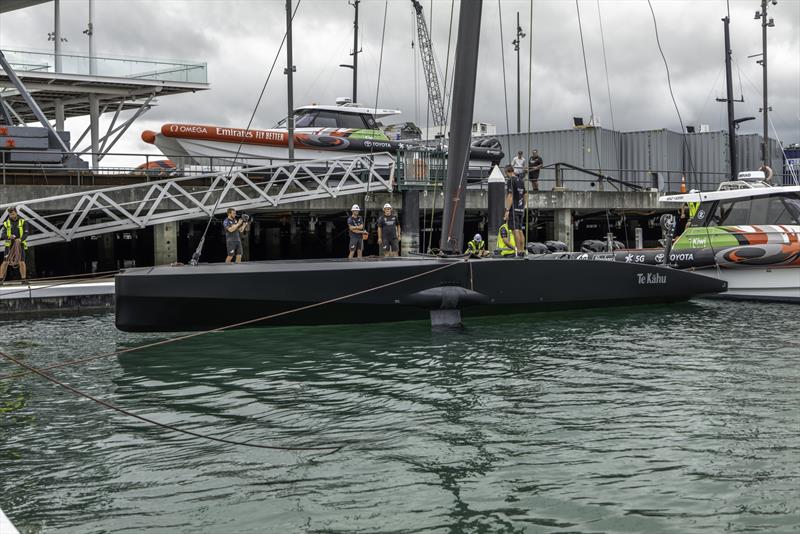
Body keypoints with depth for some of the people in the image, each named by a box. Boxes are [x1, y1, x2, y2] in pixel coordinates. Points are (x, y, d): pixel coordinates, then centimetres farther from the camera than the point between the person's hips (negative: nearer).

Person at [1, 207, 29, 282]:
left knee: (21, 262, -8)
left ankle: (24, 279, -3)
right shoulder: (6, 223, 5)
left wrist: (20, 239, -26)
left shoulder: (23, 222, 1)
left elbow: (26, 234, -6)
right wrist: (9, 237, -25)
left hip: (20, 244, -1)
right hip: (9, 245, 1)